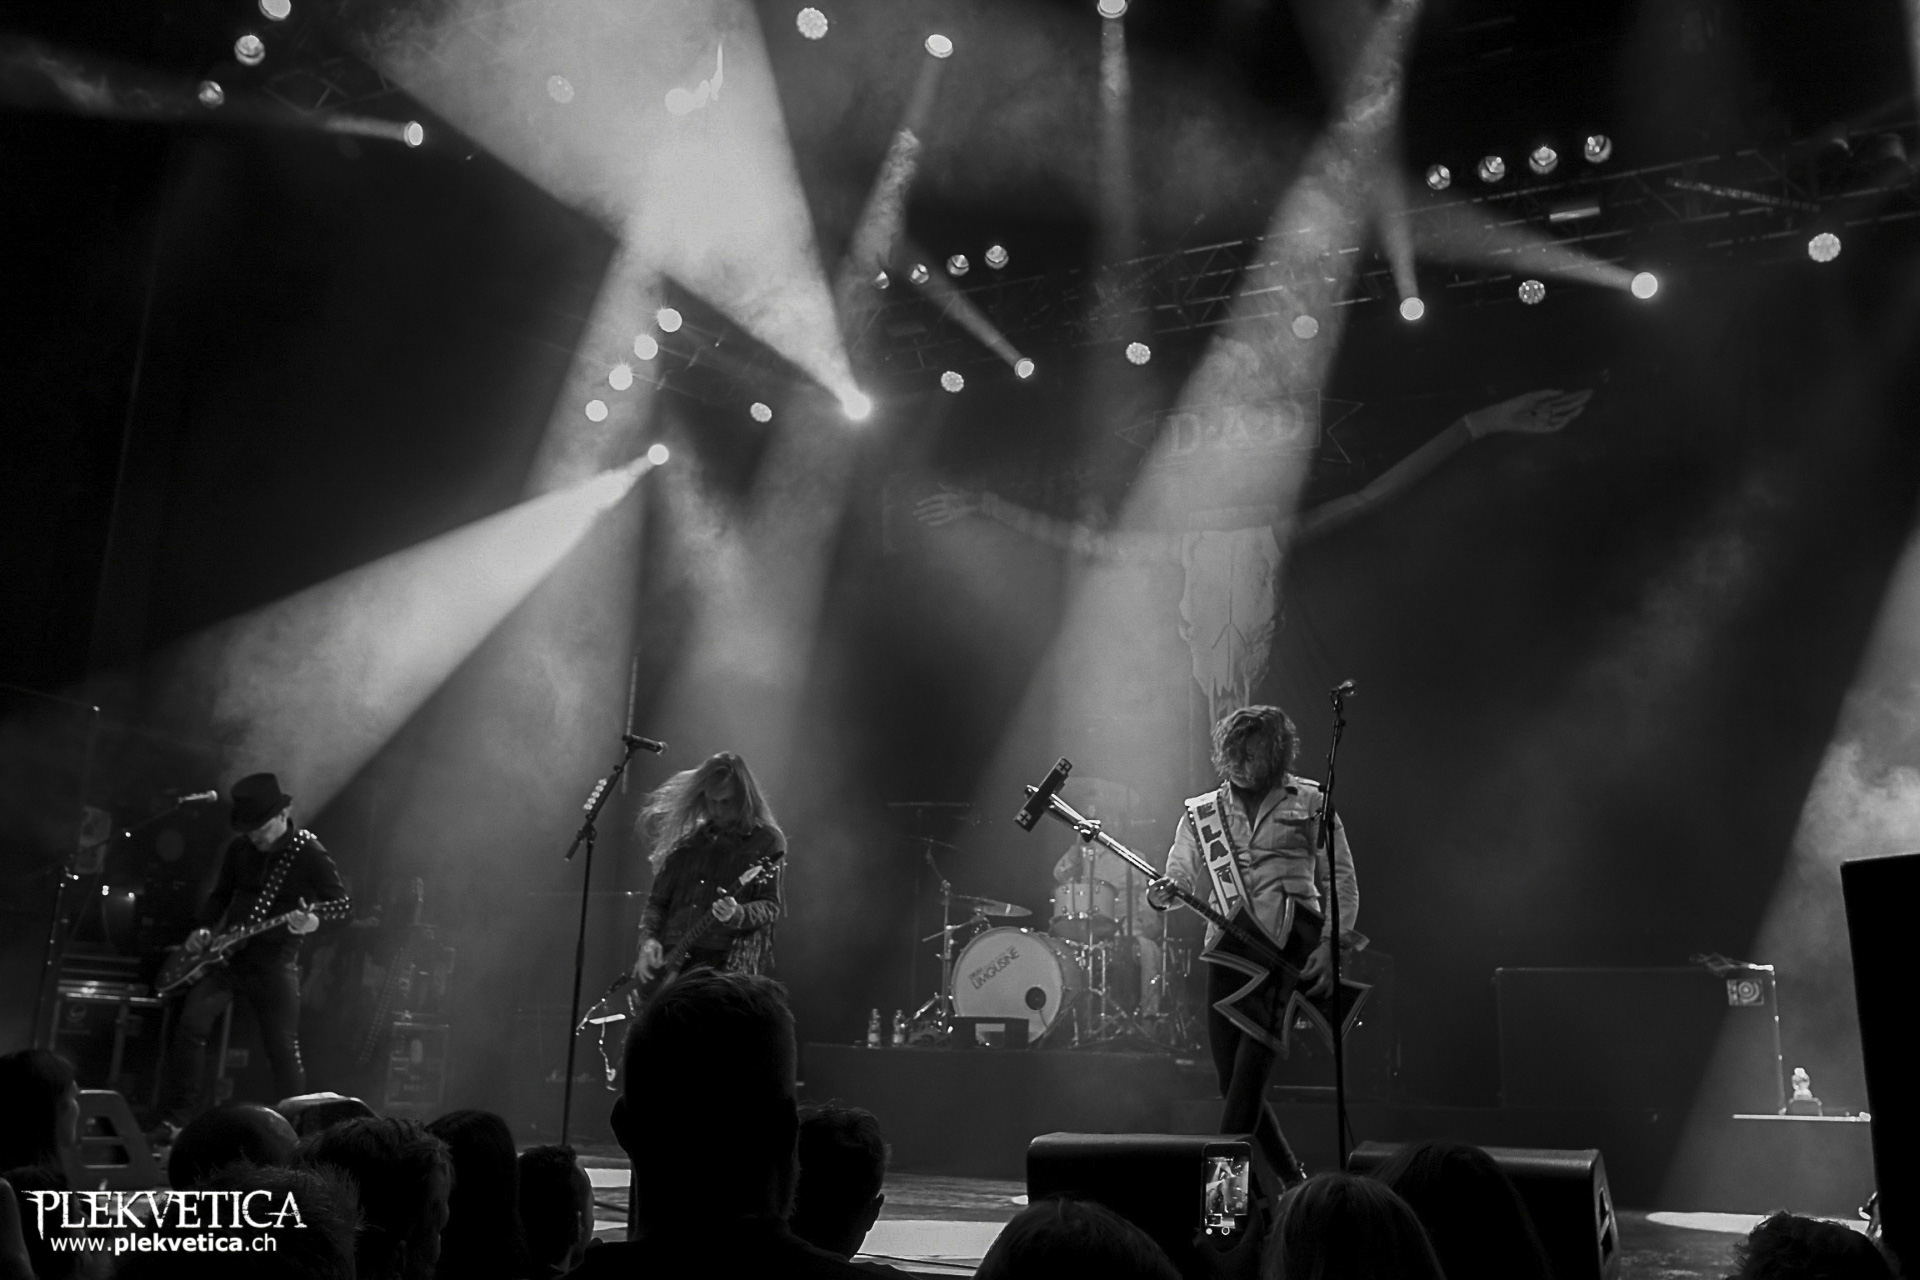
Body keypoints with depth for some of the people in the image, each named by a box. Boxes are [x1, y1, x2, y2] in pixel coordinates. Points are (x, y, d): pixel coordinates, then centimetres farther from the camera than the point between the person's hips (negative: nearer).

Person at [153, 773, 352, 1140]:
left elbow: (344, 902, -14)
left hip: (275, 961, -4)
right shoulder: (239, 847, 4)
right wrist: (203, 928, 0)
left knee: (284, 1048, -2)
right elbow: (221, 893, 17)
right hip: (227, 953, 4)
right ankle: (175, 1120, 0)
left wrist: (315, 919, -34)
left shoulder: (309, 854, -11)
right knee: (191, 1023, -11)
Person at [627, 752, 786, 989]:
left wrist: (737, 915, -22)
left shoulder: (766, 841, 4)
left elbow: (770, 906, -2)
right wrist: (648, 939, 0)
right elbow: (658, 900, 18)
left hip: (726, 959, -4)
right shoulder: (688, 840, 17)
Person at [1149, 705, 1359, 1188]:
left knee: (1251, 1065, -21)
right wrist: (1163, 893, -13)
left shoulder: (1308, 803, 8)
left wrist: (1331, 944, -6)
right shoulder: (1201, 813, 15)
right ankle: (1294, 1181, 24)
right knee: (1233, 1083, 5)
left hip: (1291, 939, -4)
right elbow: (1183, 878, 11)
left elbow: (1342, 880, 7)